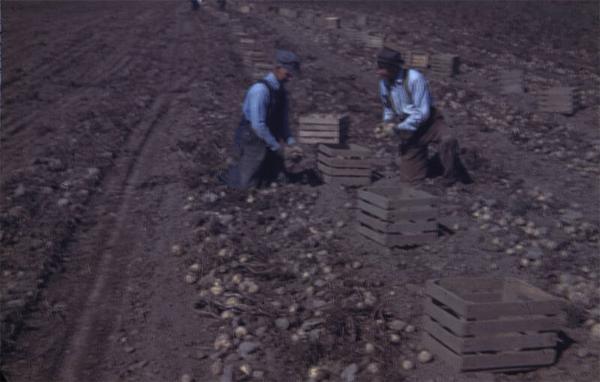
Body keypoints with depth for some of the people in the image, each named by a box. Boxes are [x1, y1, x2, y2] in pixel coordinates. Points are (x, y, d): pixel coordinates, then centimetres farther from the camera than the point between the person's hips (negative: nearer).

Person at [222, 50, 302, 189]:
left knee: (277, 178, 13)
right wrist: (277, 146, -20)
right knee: (247, 184, -4)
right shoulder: (260, 90, -25)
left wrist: (291, 143, 0)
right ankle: (231, 172, 27)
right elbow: (258, 125, -27)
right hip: (252, 141, -8)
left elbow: (282, 121, 12)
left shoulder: (281, 90, 3)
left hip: (268, 142, 8)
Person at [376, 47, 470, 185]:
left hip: (428, 122, -5)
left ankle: (452, 179, -17)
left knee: (447, 140, -38)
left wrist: (396, 128, -24)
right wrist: (386, 123, -4)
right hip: (407, 130, 5)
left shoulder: (414, 78, -22)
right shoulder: (384, 84, -1)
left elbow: (422, 113, -24)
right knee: (410, 177, 4)